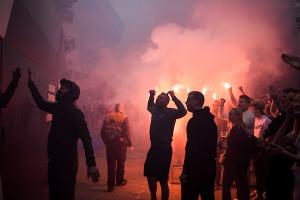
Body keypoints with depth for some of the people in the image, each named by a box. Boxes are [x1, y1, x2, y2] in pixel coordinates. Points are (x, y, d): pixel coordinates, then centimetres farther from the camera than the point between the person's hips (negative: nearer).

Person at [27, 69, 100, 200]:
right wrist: (30, 83, 29)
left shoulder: (75, 113, -14)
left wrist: (91, 164, -29)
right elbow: (41, 103, 29)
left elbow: (86, 138, -21)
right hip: (54, 160, 8)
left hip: (67, 162, -8)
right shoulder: (59, 108, 11)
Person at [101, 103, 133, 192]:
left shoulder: (107, 117, 9)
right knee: (120, 162, 15)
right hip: (120, 142, -3)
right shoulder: (124, 117, -4)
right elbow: (126, 132, -10)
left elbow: (102, 131, 8)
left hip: (109, 142, 3)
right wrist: (130, 144, 0)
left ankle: (111, 184, 2)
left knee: (111, 164, 5)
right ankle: (120, 180, 27)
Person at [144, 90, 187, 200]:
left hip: (164, 149, -8)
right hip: (154, 148, 8)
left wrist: (174, 97, -30)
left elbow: (183, 111, -30)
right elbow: (149, 106, 32)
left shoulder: (170, 112, -11)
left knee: (162, 179, -4)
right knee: (149, 175, 19)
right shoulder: (155, 110, 9)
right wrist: (151, 96, 18)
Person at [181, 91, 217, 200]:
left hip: (195, 169, -9)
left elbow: (192, 148, -22)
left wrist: (185, 172, -20)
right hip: (209, 167, 9)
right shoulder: (210, 120, 12)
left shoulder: (195, 121, -16)